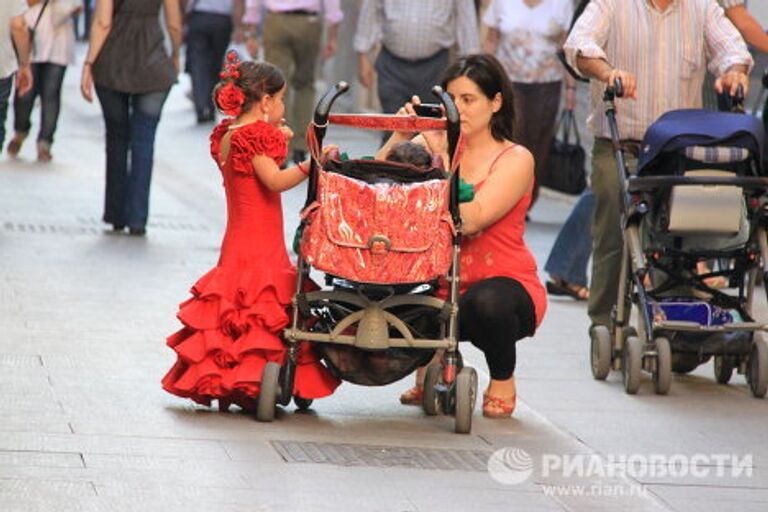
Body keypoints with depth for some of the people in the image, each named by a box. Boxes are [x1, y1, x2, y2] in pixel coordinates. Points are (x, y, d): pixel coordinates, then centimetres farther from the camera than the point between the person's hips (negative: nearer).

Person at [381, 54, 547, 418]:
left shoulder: (515, 159, -7)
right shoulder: (434, 145, 5)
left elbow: (469, 220, -22)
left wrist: (442, 156, -23)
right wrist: (400, 137, -18)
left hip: (507, 284, -3)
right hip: (445, 287, 3)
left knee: (486, 301, -39)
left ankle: (503, 381, -5)